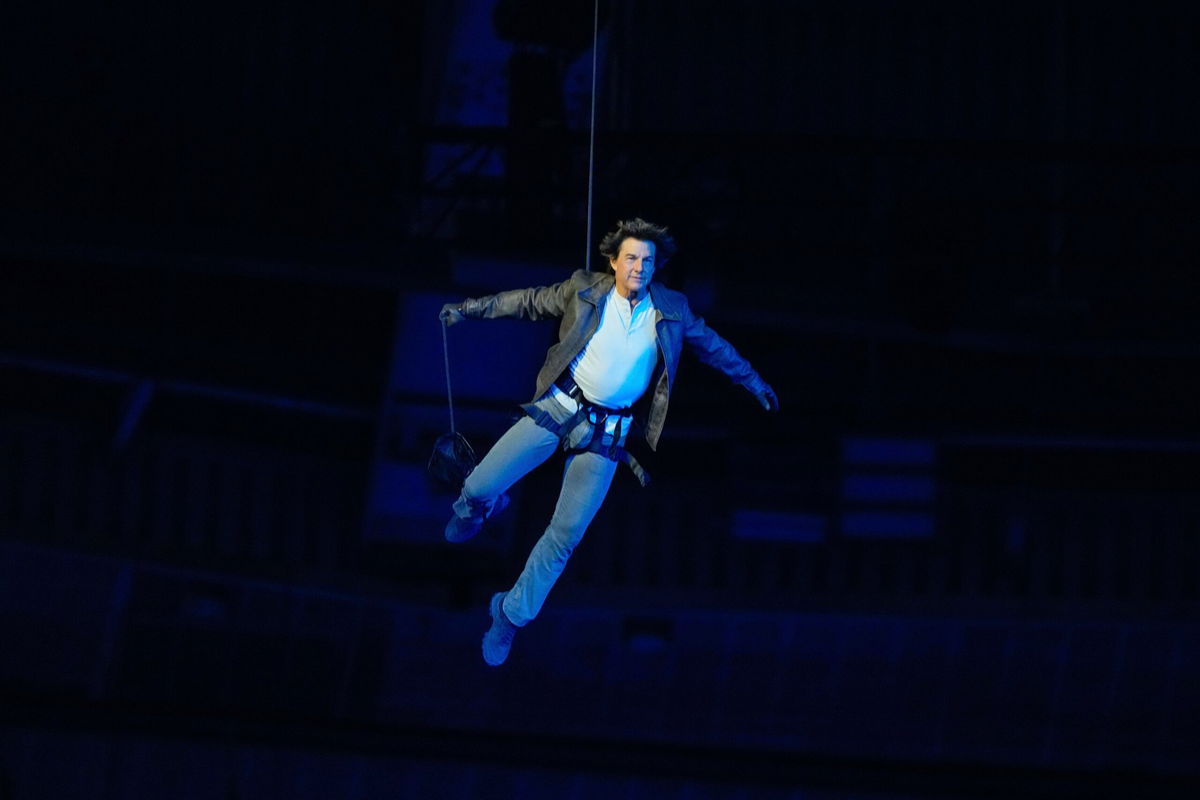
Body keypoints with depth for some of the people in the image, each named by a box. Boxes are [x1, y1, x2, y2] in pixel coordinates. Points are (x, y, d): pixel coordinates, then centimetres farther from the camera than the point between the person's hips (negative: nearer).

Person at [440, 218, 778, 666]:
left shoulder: (671, 310, 2)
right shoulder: (583, 291, -2)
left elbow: (711, 345, 16)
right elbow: (529, 302, 9)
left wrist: (755, 384, 24)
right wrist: (470, 309, 7)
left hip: (607, 433, 1)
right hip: (559, 407, -1)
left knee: (565, 535, -2)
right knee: (478, 488, -8)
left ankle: (512, 614, 15)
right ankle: (481, 506, 32)